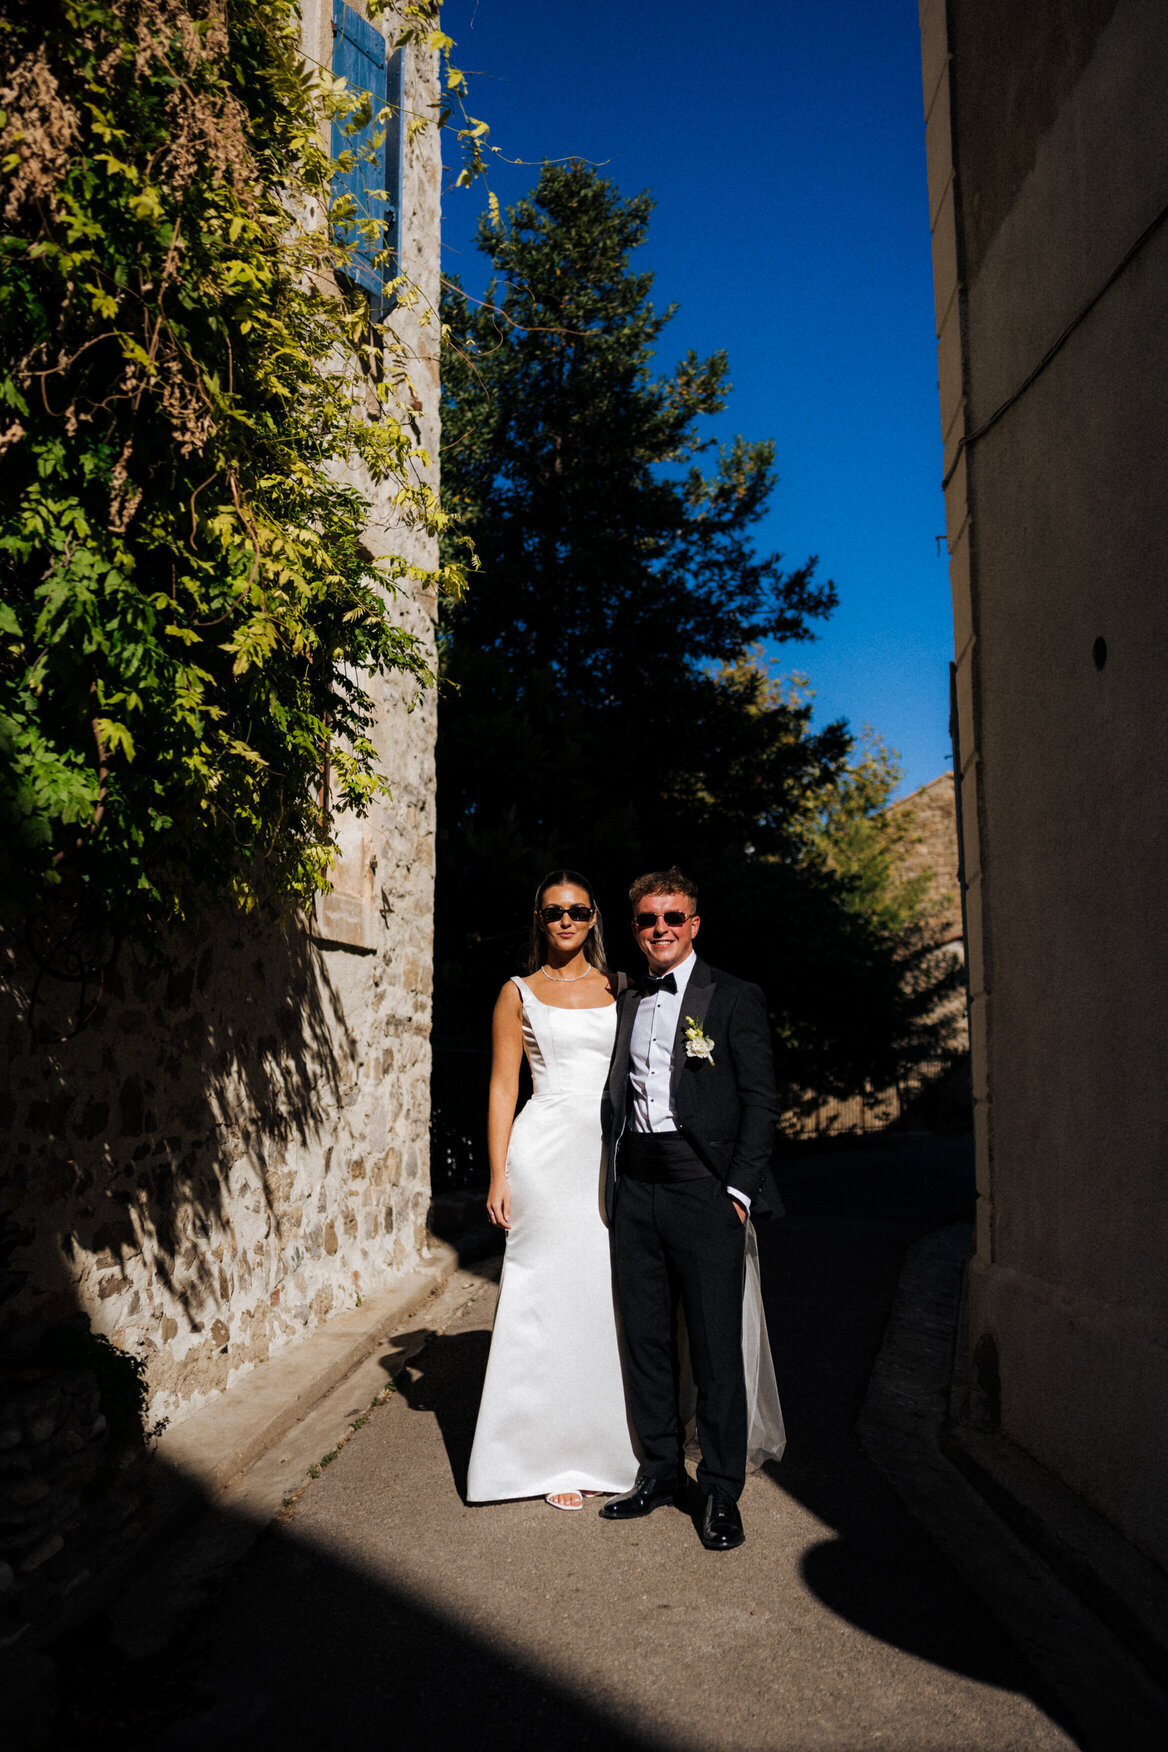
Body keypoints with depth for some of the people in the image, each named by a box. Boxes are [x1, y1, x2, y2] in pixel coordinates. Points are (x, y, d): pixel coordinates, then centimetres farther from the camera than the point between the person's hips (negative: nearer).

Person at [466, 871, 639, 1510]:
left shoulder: (620, 990, 11)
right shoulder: (519, 993, 6)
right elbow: (503, 1086, 3)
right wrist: (498, 1175, -4)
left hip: (614, 1154, 2)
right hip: (546, 1153, -2)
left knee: (613, 1297, 5)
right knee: (549, 1296, 1)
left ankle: (611, 1447, 20)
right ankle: (553, 1456, 12)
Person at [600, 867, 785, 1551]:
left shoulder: (736, 999, -1)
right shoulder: (626, 1004, 15)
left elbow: (762, 1100, -4)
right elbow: (616, 1099, 16)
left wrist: (739, 1190, -11)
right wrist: (616, 1181, 7)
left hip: (703, 1187, -5)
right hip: (635, 1187, 5)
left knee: (718, 1346, -1)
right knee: (647, 1338, 12)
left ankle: (723, 1492, 13)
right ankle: (662, 1471, 27)